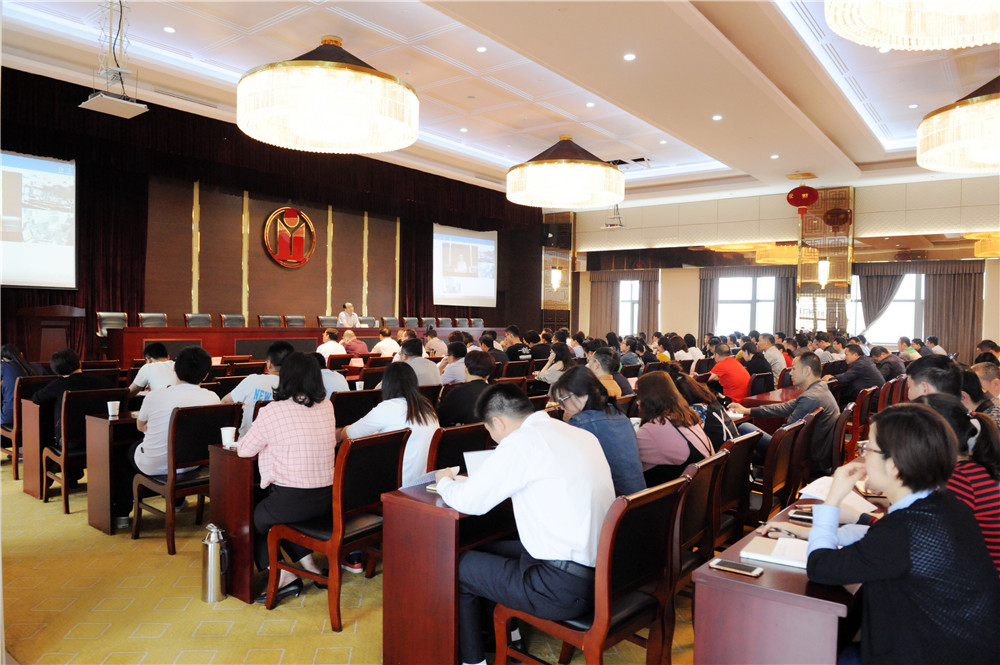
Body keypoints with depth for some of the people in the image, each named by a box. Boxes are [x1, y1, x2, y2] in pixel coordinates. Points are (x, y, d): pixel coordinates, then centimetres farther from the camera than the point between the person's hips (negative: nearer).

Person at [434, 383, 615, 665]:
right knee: (489, 549, 24)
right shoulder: (583, 435, 7)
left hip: (566, 588, -8)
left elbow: (468, 502, -10)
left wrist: (444, 481, 13)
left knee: (457, 566, 12)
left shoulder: (521, 442, -16)